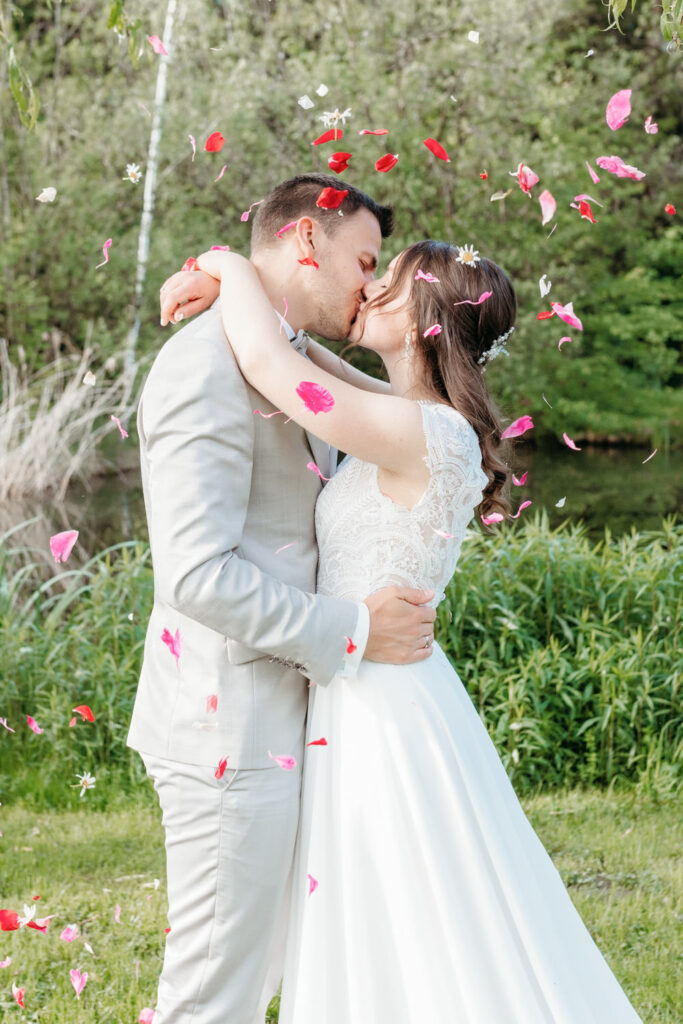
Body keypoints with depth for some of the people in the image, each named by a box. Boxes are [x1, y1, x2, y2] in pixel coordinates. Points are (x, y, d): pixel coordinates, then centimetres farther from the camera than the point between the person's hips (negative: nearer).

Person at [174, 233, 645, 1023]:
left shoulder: (420, 434, -22)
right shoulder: (422, 425, 6)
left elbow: (266, 363, -25)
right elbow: (295, 356, 24)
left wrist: (231, 268, -7)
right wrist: (224, 292, 10)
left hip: (384, 713, -10)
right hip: (370, 700, 10)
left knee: (425, 954, 2)